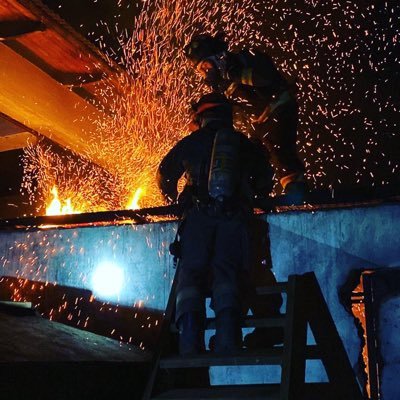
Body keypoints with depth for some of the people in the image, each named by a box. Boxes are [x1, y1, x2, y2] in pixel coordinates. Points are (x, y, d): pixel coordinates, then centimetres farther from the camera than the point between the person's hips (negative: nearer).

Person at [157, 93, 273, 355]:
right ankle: (227, 342, -24)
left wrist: (174, 199, 48)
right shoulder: (246, 145, 21)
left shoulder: (192, 142, 17)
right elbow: (266, 182, 31)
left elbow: (164, 176, 29)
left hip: (199, 215, -1)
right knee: (227, 274, -4)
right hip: (235, 217, 1)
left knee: (191, 274, -3)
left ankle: (190, 343, -21)